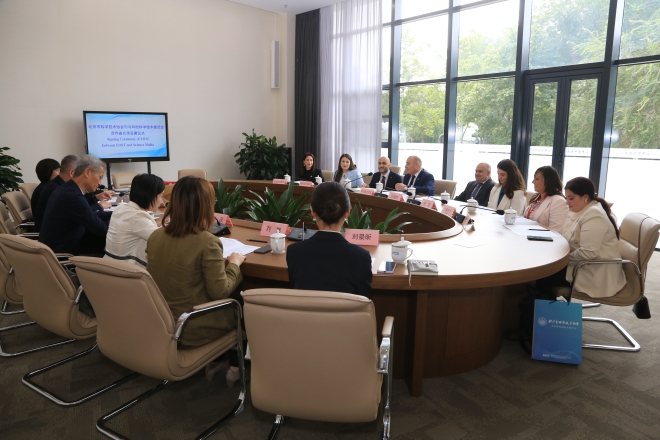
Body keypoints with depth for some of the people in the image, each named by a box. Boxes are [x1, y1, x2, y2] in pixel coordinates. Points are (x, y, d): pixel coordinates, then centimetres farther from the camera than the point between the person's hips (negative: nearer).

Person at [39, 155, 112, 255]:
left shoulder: (68, 189, 4)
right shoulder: (72, 196, -26)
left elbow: (92, 216, 13)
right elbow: (100, 229, -20)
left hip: (59, 246, 9)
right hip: (63, 252, -9)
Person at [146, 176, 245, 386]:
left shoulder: (155, 236, -5)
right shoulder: (206, 241, -24)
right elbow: (221, 292, -20)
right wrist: (234, 264, -4)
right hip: (191, 330, -6)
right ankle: (235, 368, 32)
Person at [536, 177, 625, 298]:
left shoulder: (594, 216, -22)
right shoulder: (576, 211, 9)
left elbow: (588, 253, -29)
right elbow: (566, 239, 15)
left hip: (597, 275, -9)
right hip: (582, 265, 9)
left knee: (542, 276, -14)